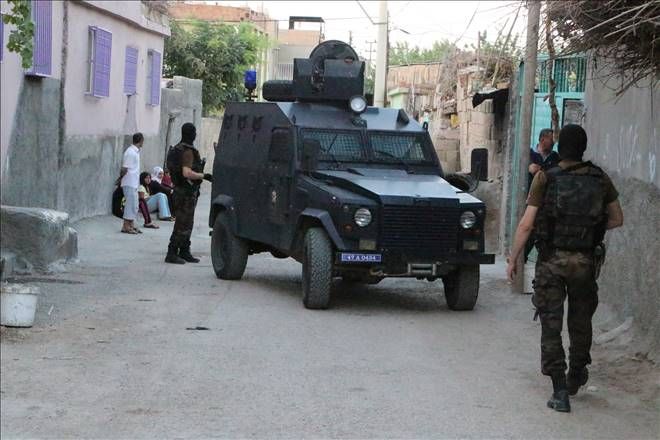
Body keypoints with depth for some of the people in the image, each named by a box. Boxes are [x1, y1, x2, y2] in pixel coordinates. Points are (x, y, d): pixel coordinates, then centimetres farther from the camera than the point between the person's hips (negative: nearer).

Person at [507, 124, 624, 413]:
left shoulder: (545, 179, -9)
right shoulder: (599, 179, -1)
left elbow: (526, 225, -9)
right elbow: (617, 219, 9)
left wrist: (513, 259, 0)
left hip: (552, 261, -2)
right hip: (586, 260, 3)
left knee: (551, 326, 3)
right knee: (581, 321, 21)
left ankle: (560, 392, -3)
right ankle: (576, 376, 38)